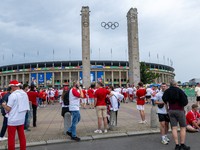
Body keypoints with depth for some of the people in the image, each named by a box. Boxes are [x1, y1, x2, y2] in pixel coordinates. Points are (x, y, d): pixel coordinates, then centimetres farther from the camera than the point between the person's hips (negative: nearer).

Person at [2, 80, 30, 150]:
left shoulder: (13, 95, -16)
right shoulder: (25, 94, 3)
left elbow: (8, 109, -13)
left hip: (12, 120, -6)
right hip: (21, 120, 6)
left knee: (11, 138, 6)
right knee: (22, 137, 15)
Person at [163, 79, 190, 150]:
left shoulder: (167, 91, 5)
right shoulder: (179, 90, -9)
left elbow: (165, 102, 9)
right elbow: (185, 101, -11)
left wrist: (167, 110, 18)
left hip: (171, 111, 4)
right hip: (180, 110, -4)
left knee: (174, 128, 2)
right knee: (183, 128, 7)